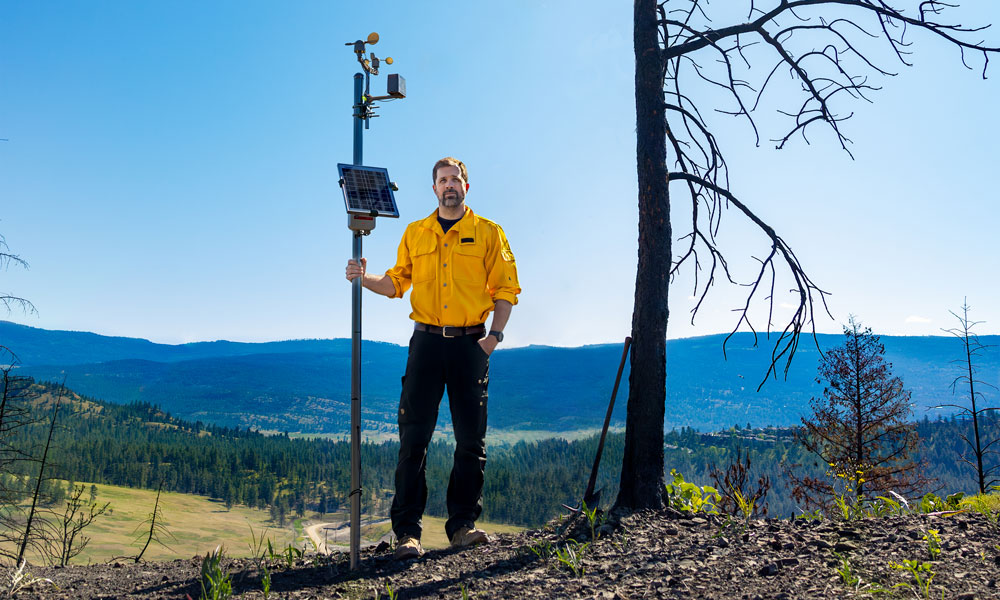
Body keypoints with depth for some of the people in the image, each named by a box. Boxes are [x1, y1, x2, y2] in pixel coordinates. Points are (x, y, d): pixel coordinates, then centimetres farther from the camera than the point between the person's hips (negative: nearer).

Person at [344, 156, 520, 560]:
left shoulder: (488, 233, 6)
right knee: (413, 438, -2)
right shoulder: (415, 233, 13)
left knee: (471, 439, 2)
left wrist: (495, 334, -7)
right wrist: (365, 279, -1)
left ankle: (462, 525, 13)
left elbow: (505, 289, 5)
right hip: (426, 342, 1)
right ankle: (407, 531, 3)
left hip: (471, 344, -1)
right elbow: (398, 282, 17)